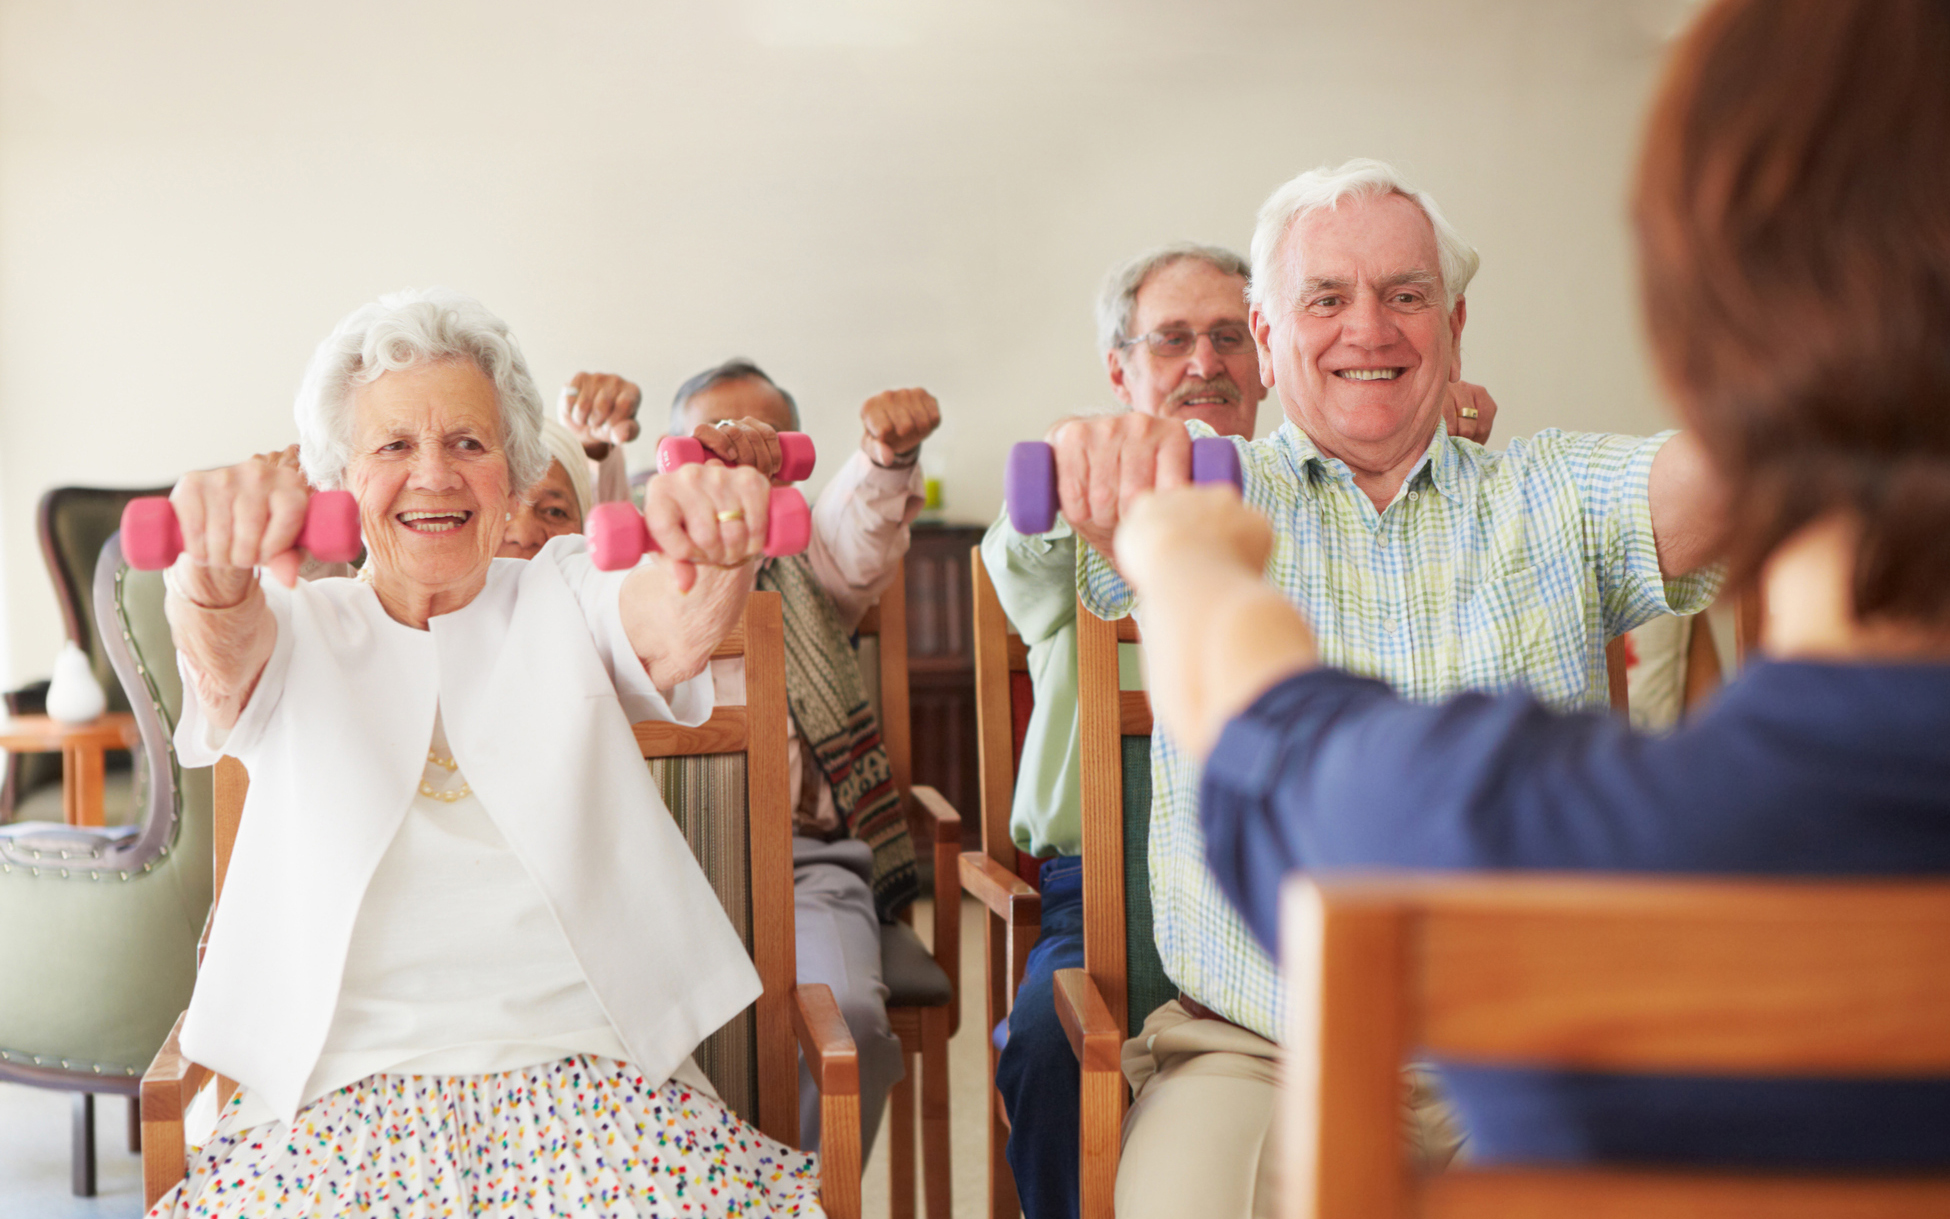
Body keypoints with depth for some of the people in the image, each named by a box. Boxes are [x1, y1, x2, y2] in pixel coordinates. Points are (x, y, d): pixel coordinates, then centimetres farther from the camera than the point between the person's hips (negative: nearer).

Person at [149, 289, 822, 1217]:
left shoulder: (565, 600, 14)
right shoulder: (295, 629, 13)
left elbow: (674, 625, -9)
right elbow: (224, 655, -11)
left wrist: (713, 556, -34)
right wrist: (215, 573, -37)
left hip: (586, 1067, 0)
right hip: (340, 1091, 0)